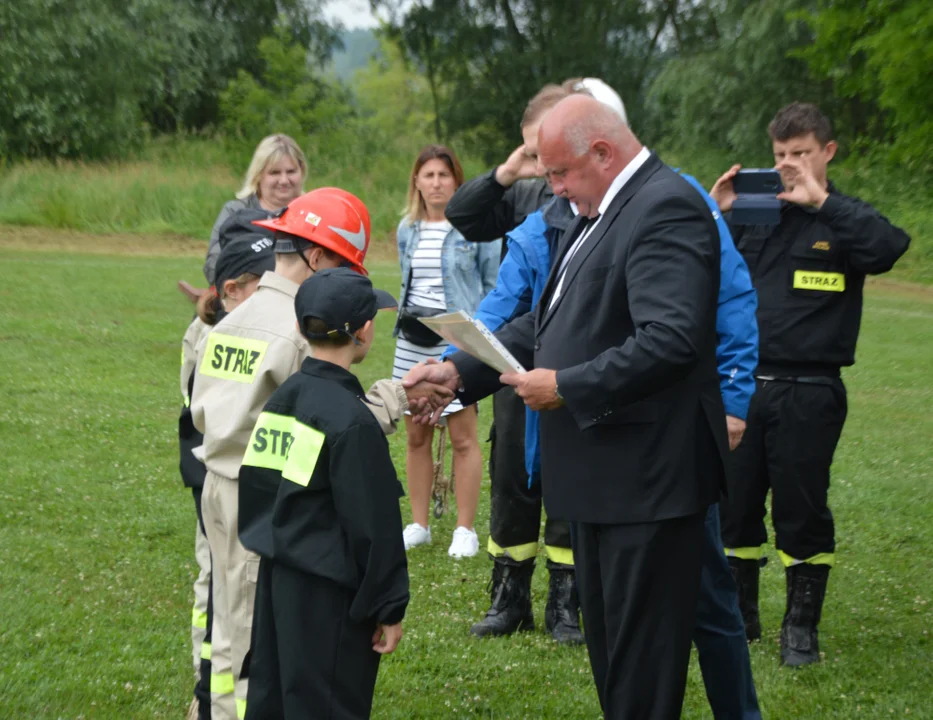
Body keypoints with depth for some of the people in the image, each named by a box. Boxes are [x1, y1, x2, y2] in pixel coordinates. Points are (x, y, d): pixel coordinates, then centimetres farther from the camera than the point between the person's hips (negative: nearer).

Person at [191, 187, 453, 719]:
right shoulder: (301, 327, -17)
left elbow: (202, 414, 12)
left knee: (233, 634, 17)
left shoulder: (231, 321, 7)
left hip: (221, 491, 8)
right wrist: (399, 396, -7)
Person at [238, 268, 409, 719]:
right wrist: (389, 609, -9)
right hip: (327, 597, -8)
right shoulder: (352, 421, -19)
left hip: (275, 581, 8)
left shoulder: (281, 399, 6)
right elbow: (373, 527, -16)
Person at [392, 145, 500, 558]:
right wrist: (405, 315, 16)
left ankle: (465, 530, 2)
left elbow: (493, 284, -1)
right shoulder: (407, 230, 11)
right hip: (413, 339, 5)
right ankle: (419, 525, 16)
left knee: (463, 437, -5)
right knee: (416, 436, 7)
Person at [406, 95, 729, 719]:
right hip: (600, 474, 10)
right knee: (609, 645, 18)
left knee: (641, 658, -2)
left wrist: (566, 387, -21)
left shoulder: (665, 209, -17)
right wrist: (460, 372, 6)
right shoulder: (599, 213, 15)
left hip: (646, 479, -10)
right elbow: (545, 322, 18)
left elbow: (671, 340, -28)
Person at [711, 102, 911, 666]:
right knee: (733, 506, 8)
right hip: (744, 382, 3)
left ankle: (802, 626, 16)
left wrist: (821, 200, -21)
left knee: (802, 509, 2)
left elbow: (891, 246, -21)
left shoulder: (843, 220, 1)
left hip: (809, 391, -3)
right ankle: (738, 615, 25)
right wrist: (716, 212, -7)